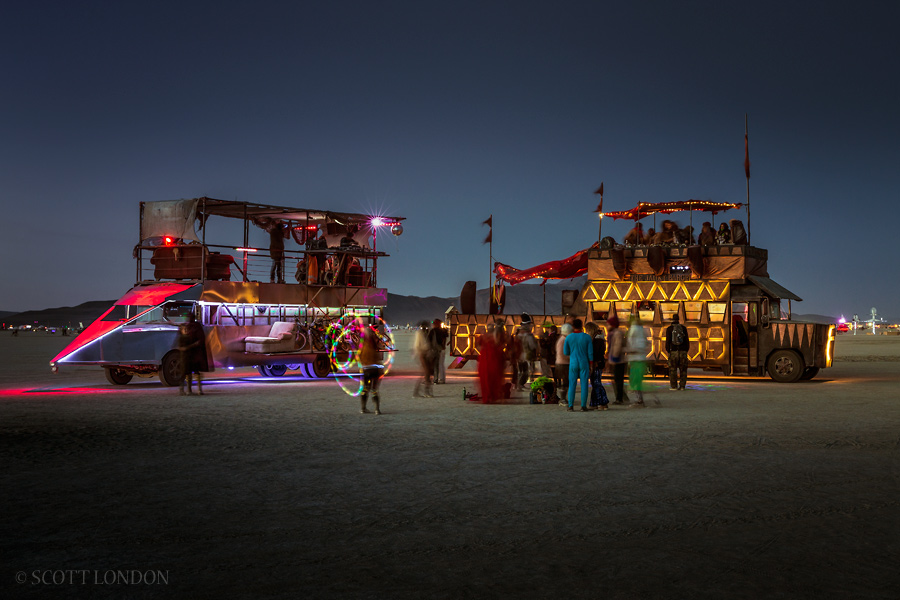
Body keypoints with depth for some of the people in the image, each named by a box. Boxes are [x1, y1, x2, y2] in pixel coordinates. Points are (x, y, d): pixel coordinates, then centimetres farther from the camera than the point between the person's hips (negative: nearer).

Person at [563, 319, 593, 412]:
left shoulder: (568, 337, -4)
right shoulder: (587, 337, -4)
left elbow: (566, 352, 2)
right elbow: (590, 353, -5)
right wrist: (591, 366, 2)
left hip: (573, 364, 0)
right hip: (584, 364, 0)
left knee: (572, 385, 5)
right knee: (584, 385, 3)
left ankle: (571, 406, 2)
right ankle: (583, 406, 2)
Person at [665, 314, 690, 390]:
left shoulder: (669, 329, -2)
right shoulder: (683, 328, 4)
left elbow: (668, 341, -6)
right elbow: (687, 340, 3)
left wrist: (668, 351, 4)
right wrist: (686, 350, 11)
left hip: (673, 352, -2)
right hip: (683, 352, 2)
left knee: (673, 370, 4)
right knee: (683, 369, 7)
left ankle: (674, 386, 1)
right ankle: (682, 386, 4)